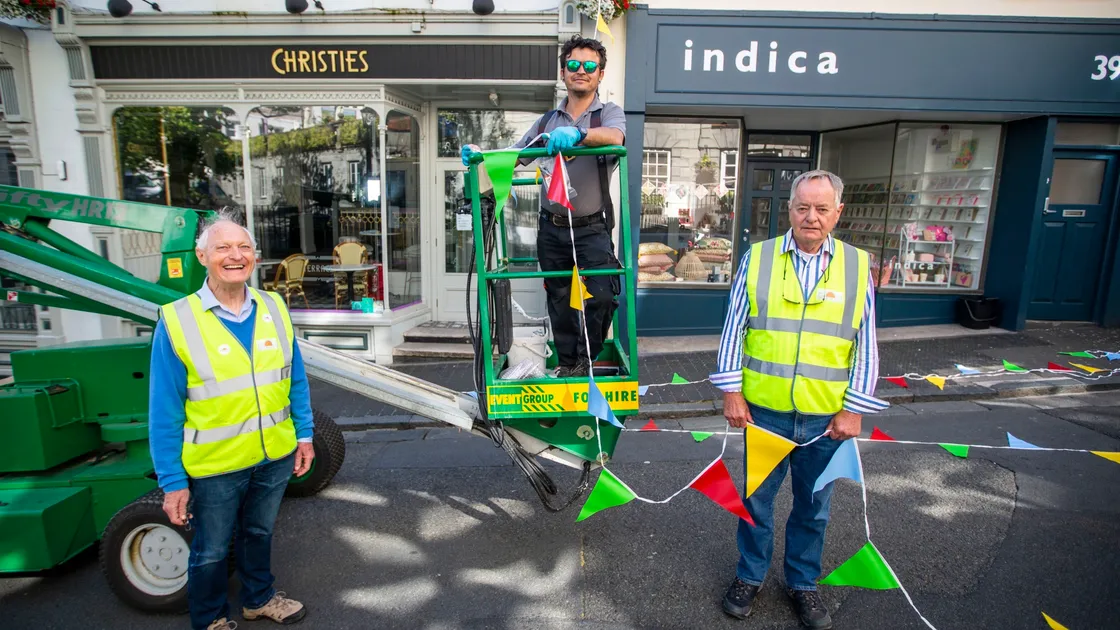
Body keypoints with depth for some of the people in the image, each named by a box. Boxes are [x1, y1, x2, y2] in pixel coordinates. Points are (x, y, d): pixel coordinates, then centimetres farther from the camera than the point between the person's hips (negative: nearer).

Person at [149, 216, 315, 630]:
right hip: (214, 467, -3)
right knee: (211, 552, 19)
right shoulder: (177, 321, -14)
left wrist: (304, 434, 3)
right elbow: (164, 413, -12)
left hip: (275, 456, 3)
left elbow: (296, 380, 4)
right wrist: (172, 482, -11)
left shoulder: (274, 309, -4)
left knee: (258, 534, 25)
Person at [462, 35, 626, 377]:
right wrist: (480, 155, -8)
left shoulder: (609, 113, 2)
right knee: (559, 300, 11)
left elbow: (615, 137, -23)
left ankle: (585, 361, 12)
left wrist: (578, 133, -43)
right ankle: (566, 362, 28)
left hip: (592, 229, -3)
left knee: (601, 297, -12)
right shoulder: (547, 121, 13)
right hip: (552, 229, 3)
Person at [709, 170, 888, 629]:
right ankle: (750, 575, 36)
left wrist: (853, 409, -2)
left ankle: (803, 582, 39)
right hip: (764, 408, -1)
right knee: (757, 498, 15)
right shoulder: (757, 257, -2)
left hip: (827, 416, 1)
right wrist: (732, 392, -4)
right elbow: (733, 329, -1)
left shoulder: (857, 266, 0)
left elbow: (866, 344, 2)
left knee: (813, 506, 17)